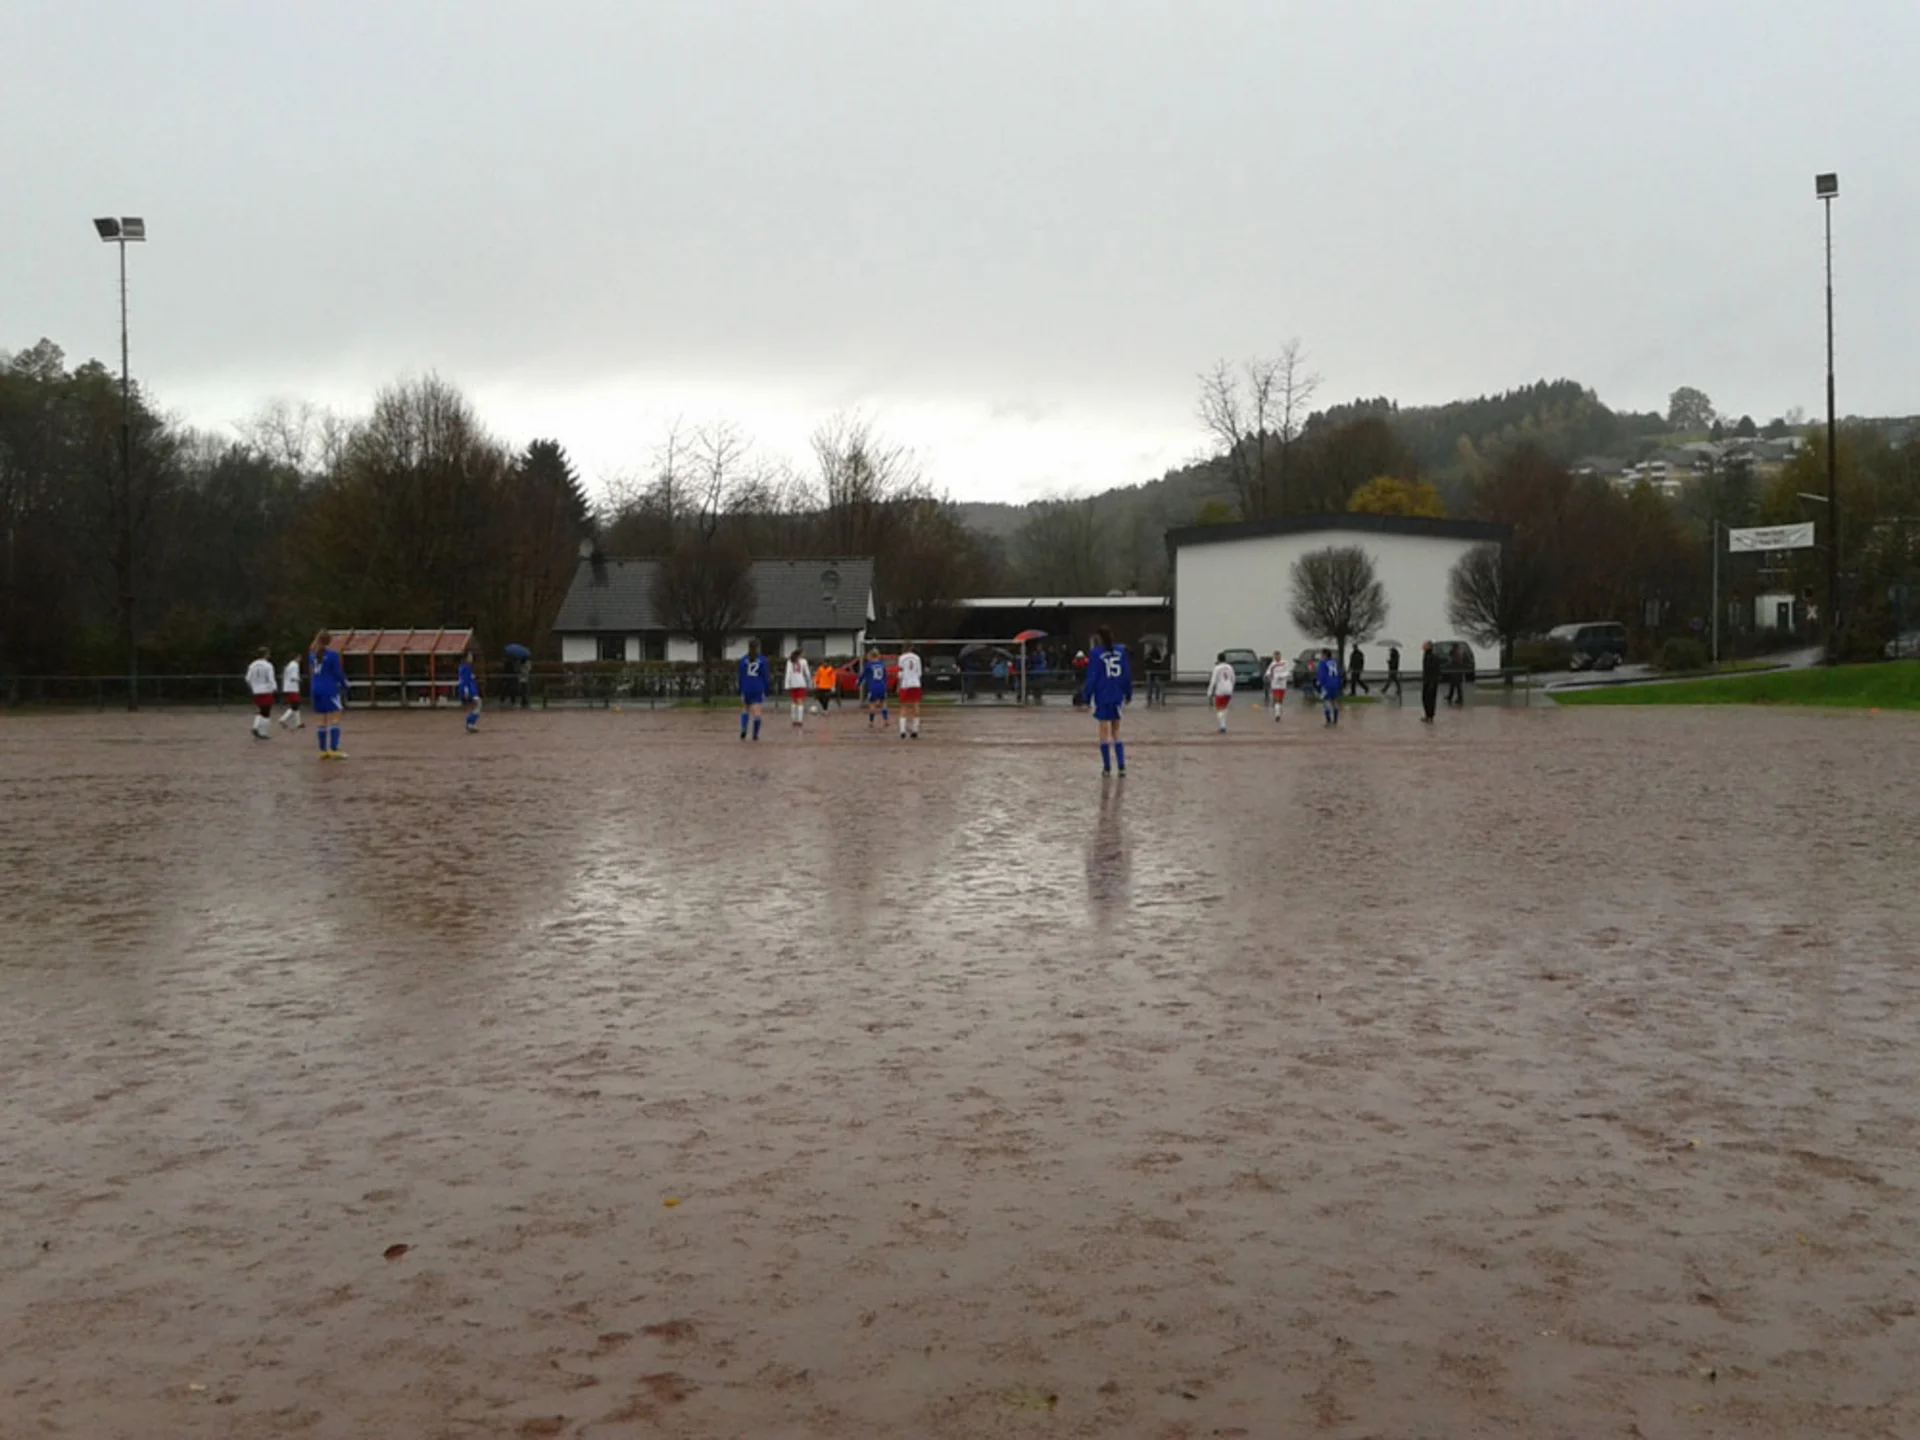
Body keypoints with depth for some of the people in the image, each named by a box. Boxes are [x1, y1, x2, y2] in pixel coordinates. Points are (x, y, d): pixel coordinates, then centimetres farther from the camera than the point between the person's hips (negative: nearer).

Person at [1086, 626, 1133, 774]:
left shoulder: (1095, 654, -8)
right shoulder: (1121, 651, 1)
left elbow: (1092, 677, -8)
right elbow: (1127, 674, 5)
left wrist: (1087, 698, -2)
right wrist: (1128, 694, 15)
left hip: (1102, 697, -3)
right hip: (1117, 696, 3)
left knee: (1104, 731, 5)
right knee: (1116, 732, 11)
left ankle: (1107, 768, 6)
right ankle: (1122, 766, 3)